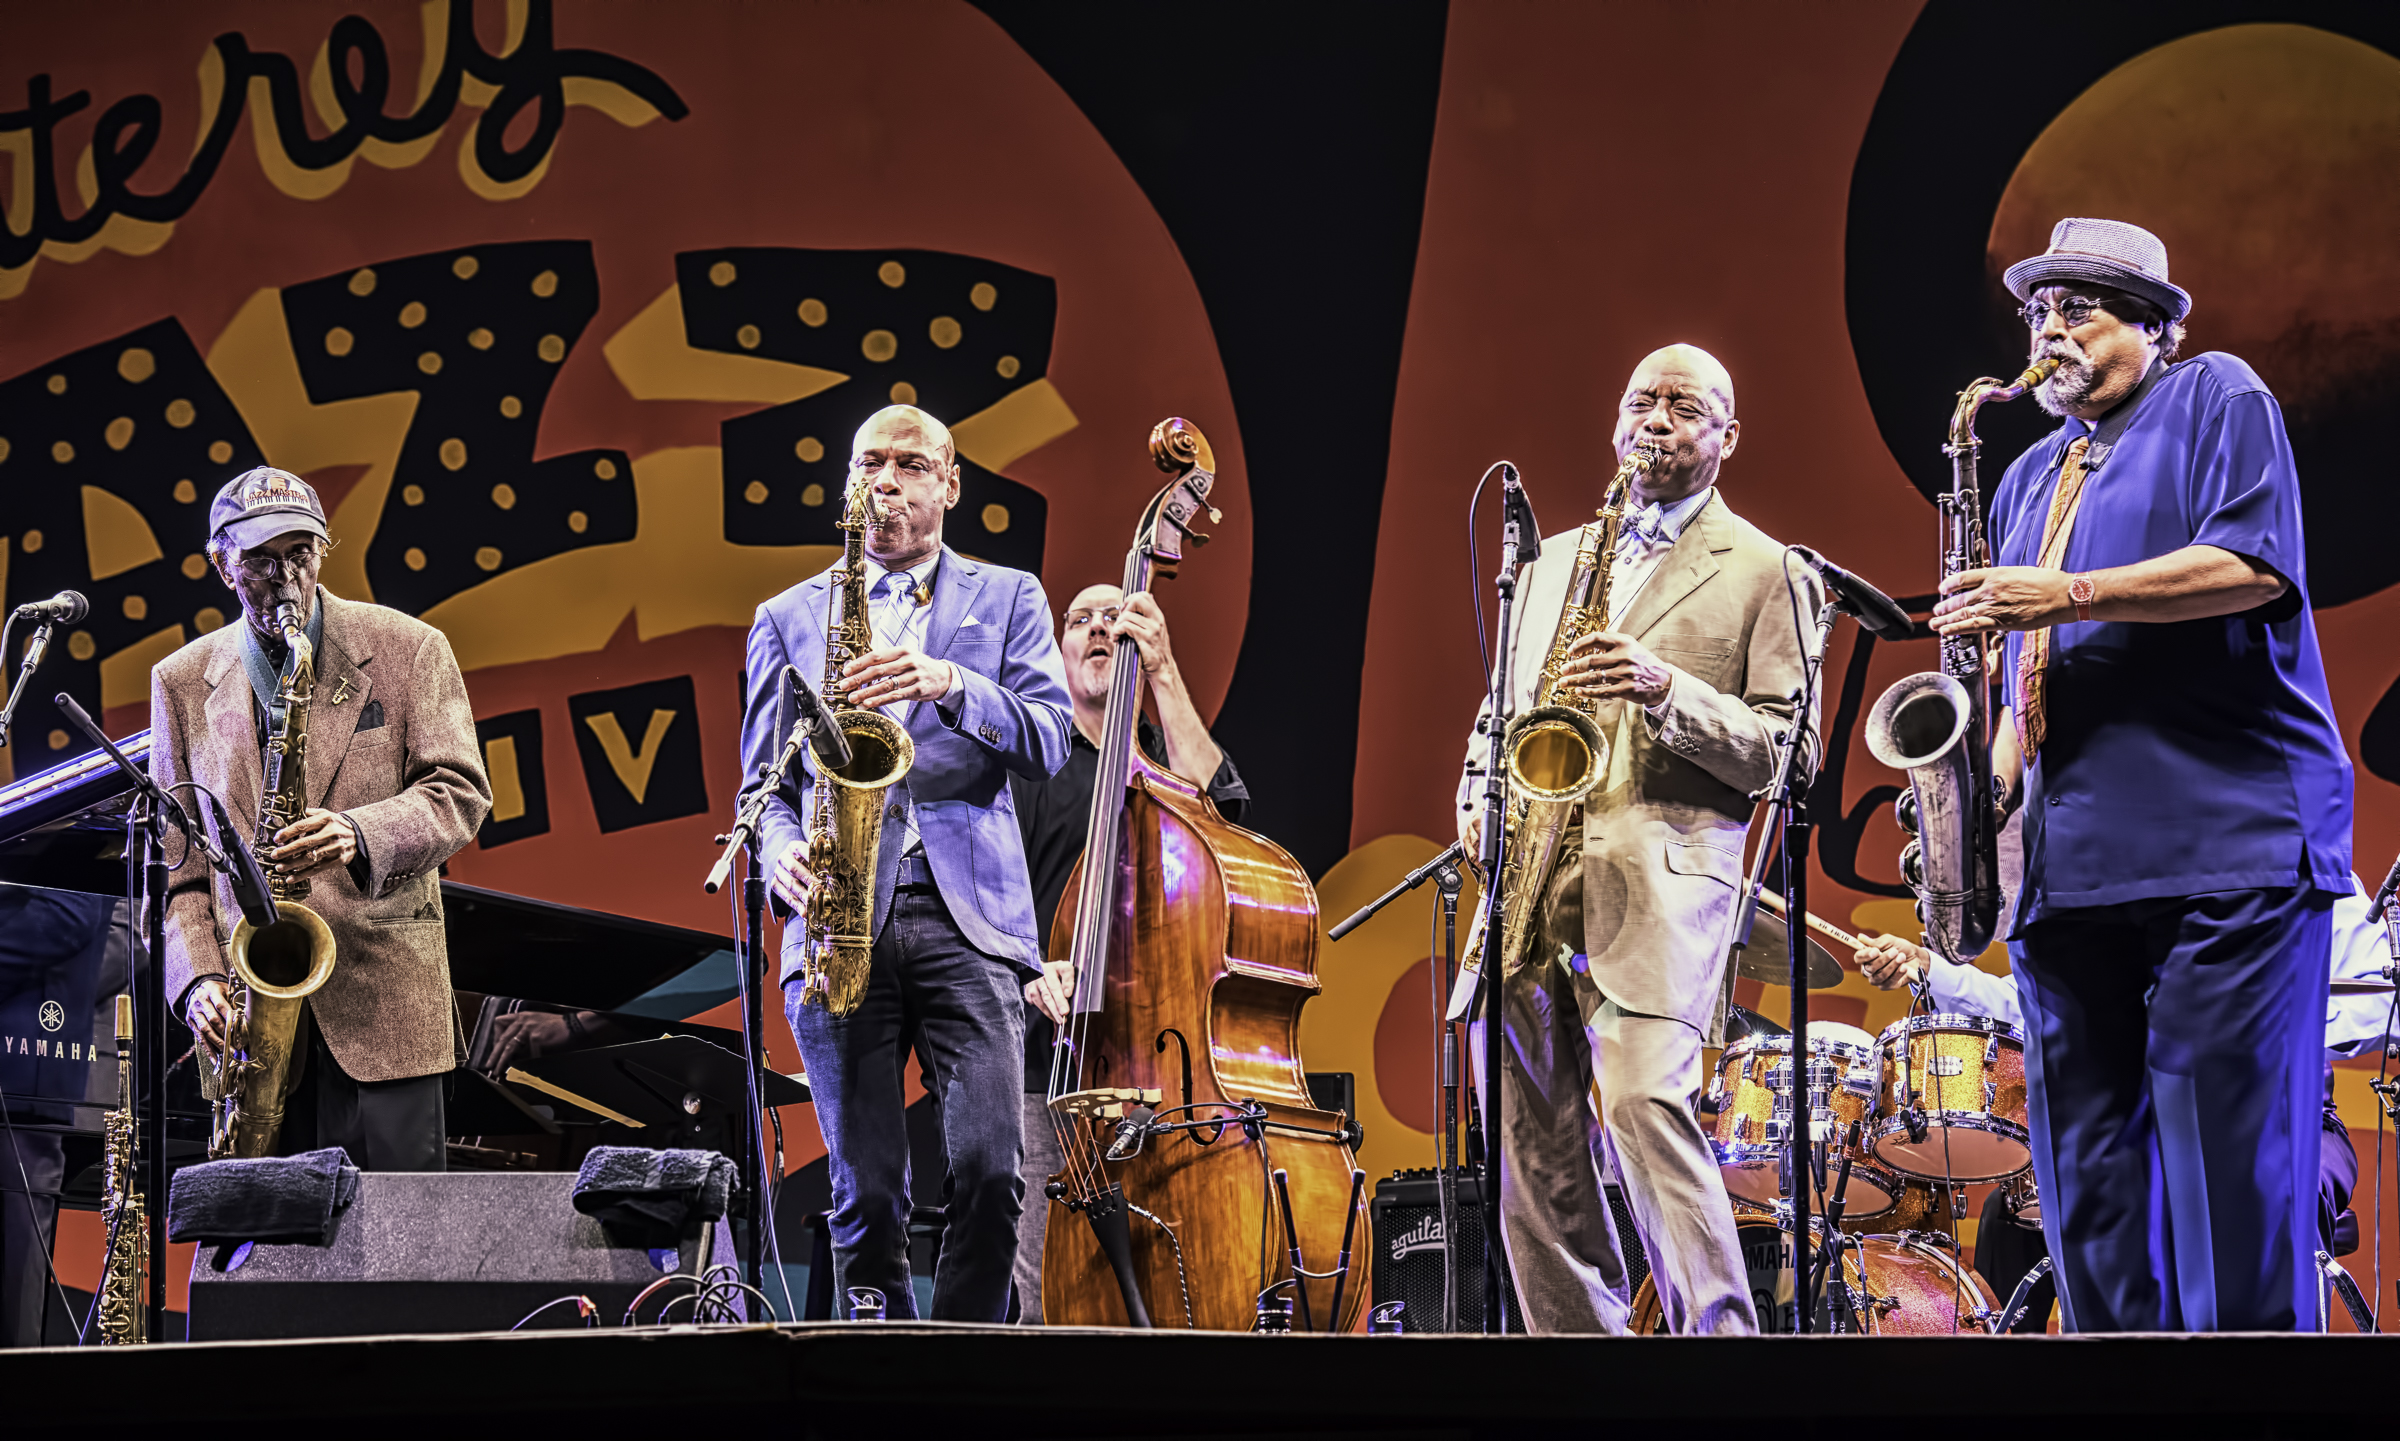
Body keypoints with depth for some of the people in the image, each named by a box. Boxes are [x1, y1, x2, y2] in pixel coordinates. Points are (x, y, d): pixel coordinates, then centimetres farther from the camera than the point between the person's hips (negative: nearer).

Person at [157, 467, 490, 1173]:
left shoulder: (408, 648, 4)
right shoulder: (182, 682, 11)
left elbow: (460, 793, -1)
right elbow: (175, 857, 12)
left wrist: (361, 835, -20)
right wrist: (198, 978, -3)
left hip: (384, 997, -2)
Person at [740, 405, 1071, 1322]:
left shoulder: (1005, 598, 17)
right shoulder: (788, 618, 20)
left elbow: (1049, 742, 3)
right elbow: (763, 782, 17)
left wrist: (952, 684, -13)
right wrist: (783, 852, -5)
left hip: (968, 919, -1)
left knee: (990, 1171, -14)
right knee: (867, 1193, -3)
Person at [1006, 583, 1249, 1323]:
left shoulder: (1172, 758, 19)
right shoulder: (1028, 765, 14)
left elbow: (1214, 803, -6)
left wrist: (1164, 673, -5)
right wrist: (1031, 971, -17)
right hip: (1053, 1068, -1)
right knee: (1050, 1308, -7)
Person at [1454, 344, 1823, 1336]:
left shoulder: (1765, 572, 10)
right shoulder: (1553, 560, 25)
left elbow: (1784, 749, 1)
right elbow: (1500, 709, 28)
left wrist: (1666, 690, -14)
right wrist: (1477, 803, 7)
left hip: (1662, 872, -5)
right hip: (1528, 882, 5)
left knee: (1645, 1100, -23)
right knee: (1533, 1138, 1)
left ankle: (1718, 1330, -20)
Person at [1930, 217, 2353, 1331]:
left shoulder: (2218, 400, 6)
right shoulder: (2029, 480, 26)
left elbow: (2256, 567, -9)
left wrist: (2068, 595, -13)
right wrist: (1996, 778, 10)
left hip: (2228, 846, -7)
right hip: (2072, 865, 7)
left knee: (2230, 1174, -10)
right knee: (2086, 1185, 3)